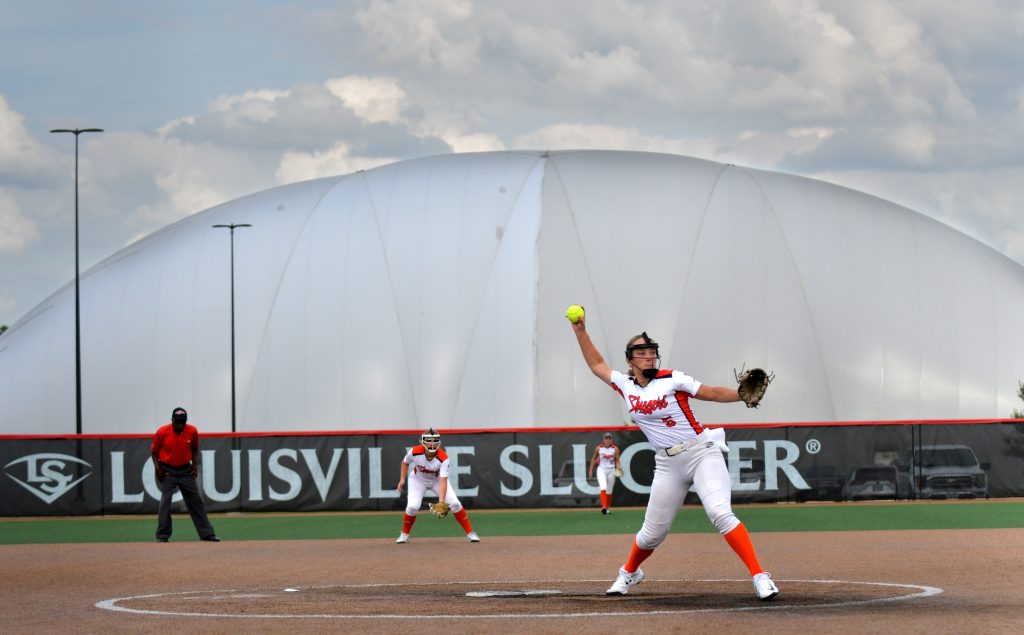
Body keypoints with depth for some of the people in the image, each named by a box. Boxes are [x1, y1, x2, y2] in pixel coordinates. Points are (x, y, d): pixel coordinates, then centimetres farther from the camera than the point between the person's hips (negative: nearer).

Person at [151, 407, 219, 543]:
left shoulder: (192, 431, -8)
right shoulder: (162, 432, -14)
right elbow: (154, 451, -1)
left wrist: (195, 465, 0)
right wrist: (158, 468, -11)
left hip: (186, 471, 3)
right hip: (167, 471, -3)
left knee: (196, 501, 4)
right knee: (165, 502, -10)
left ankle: (207, 534, 8)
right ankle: (162, 536, -2)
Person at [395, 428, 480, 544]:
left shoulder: (443, 458, -34)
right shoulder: (415, 452, -29)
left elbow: (443, 481, -40)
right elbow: (405, 462, -4)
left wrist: (441, 501, -50)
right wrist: (402, 480, -9)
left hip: (437, 481, 0)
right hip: (418, 480, 0)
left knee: (454, 503, -14)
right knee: (413, 506, -21)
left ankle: (470, 533, 0)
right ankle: (404, 534, 4)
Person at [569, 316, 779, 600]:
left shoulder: (671, 380, -4)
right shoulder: (625, 385, 8)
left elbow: (712, 393, -6)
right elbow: (596, 364, 22)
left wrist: (742, 394, -22)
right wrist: (580, 331, 17)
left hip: (702, 453, -4)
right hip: (668, 465, 4)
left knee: (720, 513, -26)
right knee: (652, 534, 9)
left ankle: (759, 576, -27)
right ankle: (629, 572, 41)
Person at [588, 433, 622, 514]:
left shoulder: (615, 449, -2)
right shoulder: (599, 448, -2)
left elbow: (617, 460, 1)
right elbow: (594, 459, 10)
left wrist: (618, 467, -19)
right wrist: (591, 470, 11)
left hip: (611, 470, 2)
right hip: (601, 470, -2)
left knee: (609, 491, 11)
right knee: (603, 487, -22)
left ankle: (608, 508, 28)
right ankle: (604, 507, -32)